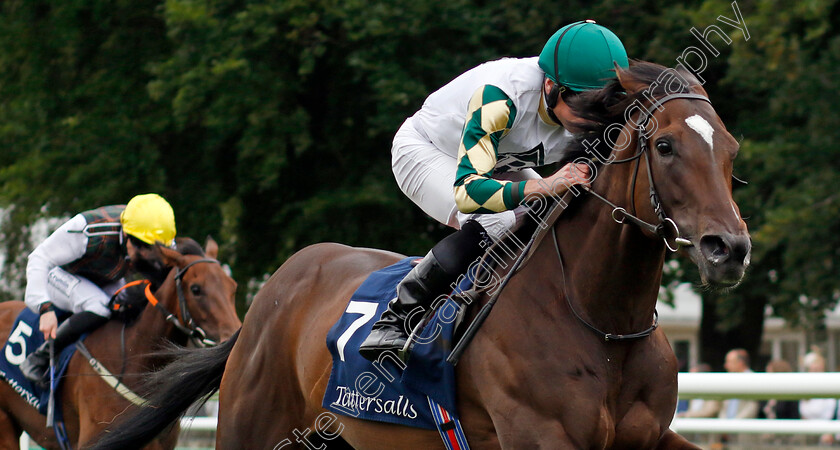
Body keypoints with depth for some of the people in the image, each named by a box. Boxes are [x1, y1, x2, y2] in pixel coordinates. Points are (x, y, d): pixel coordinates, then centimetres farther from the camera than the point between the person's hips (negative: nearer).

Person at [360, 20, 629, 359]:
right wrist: (542, 187, -62)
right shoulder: (500, 97, -42)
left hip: (498, 165, 7)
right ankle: (394, 321, -24)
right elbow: (467, 189, -48)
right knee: (493, 224, -32)